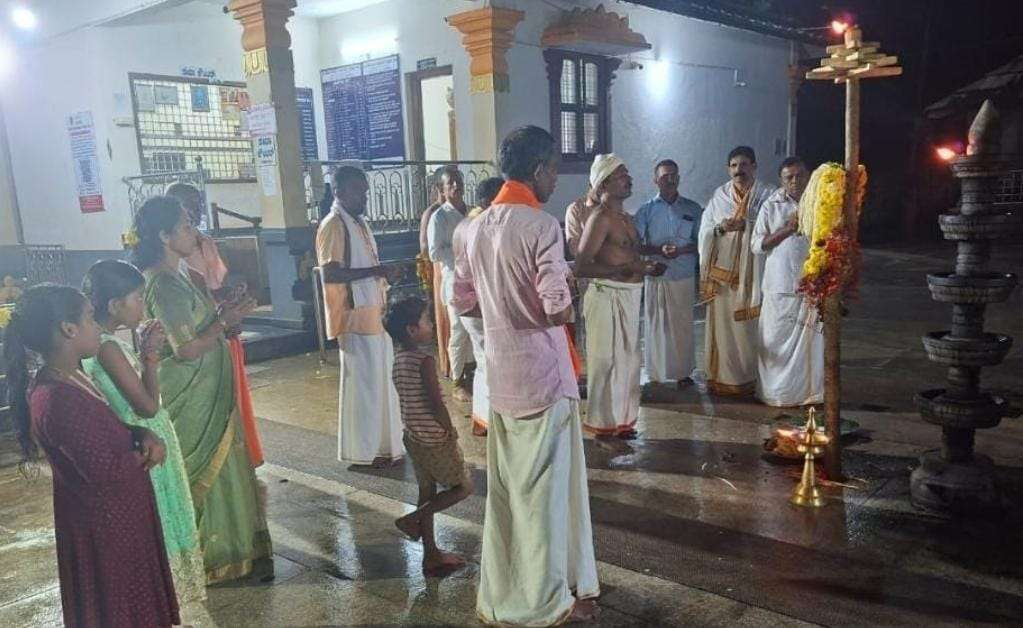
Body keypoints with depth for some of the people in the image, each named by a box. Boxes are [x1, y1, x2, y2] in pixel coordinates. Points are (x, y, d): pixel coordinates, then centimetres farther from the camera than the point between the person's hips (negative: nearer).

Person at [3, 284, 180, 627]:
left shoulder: (65, 380, 1)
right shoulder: (60, 402, -30)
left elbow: (110, 430, 12)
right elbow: (108, 471, -29)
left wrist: (144, 435, -7)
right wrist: (145, 454, -11)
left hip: (113, 514, 9)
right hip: (106, 523, -9)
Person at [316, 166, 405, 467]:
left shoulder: (358, 222, 15)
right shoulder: (333, 226, -14)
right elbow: (330, 274, -22)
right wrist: (375, 271, -23)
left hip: (373, 314, 9)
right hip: (356, 317, -9)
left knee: (380, 380, 15)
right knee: (363, 383, -2)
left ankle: (382, 443, 27)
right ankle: (363, 450, 9)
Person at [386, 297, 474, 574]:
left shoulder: (399, 358, 4)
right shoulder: (424, 361, -21)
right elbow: (436, 401, -23)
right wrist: (450, 430, -8)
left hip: (413, 437, 8)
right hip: (435, 438, -8)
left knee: (427, 491, 18)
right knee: (463, 487, 9)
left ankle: (431, 555, 25)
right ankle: (412, 519, 2)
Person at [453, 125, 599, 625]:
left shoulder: (478, 226, 6)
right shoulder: (542, 225, -16)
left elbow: (463, 301, 10)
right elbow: (557, 308, -21)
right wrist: (569, 297, 0)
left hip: (500, 373, 7)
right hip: (542, 372, -7)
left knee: (506, 482, 17)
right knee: (546, 484, 6)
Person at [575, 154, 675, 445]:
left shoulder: (625, 217, 12)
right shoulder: (600, 218, -16)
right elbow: (581, 266, -24)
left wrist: (659, 251, 23)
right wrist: (626, 269, -28)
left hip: (629, 296, 9)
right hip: (607, 296, -9)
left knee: (628, 360, 17)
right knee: (607, 363, -1)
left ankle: (622, 420, 31)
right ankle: (603, 428, 12)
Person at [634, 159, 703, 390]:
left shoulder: (693, 209, 6)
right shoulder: (646, 210, 4)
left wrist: (680, 250, -13)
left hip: (684, 277, 0)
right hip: (655, 277, 0)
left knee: (682, 325, 5)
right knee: (655, 325, 4)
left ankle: (683, 372, 17)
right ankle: (655, 374, 14)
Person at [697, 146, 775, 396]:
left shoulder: (767, 195, 2)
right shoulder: (719, 196, 9)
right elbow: (705, 231, 9)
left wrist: (748, 224, -17)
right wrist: (721, 228, -11)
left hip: (752, 270, -2)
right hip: (723, 269, 2)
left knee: (750, 323, 1)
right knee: (723, 321, 2)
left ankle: (750, 378, 12)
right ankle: (722, 377, 11)